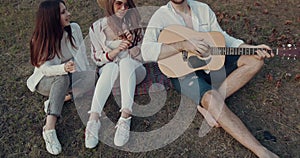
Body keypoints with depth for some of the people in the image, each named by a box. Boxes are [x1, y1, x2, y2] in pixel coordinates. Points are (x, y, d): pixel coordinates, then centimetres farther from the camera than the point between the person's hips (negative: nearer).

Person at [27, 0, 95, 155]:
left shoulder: (74, 28, -10)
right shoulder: (40, 40, -18)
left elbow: (82, 55, -5)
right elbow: (45, 69, -27)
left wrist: (86, 77, -18)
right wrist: (64, 68, -48)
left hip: (69, 78, 4)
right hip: (46, 80, -3)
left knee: (95, 77, -26)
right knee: (63, 78, -39)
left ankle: (53, 102, -21)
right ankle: (49, 128, -45)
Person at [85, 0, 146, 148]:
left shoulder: (135, 22, 5)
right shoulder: (97, 27, 1)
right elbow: (98, 59, -1)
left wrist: (133, 43, -14)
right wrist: (117, 50, -17)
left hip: (134, 69, 1)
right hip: (108, 71, 0)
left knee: (126, 61, -34)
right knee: (112, 66, -35)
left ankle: (125, 118, -46)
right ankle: (93, 119, -44)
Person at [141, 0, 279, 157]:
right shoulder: (161, 16, -10)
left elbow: (222, 37, 9)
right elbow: (146, 51, -24)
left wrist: (251, 48, -5)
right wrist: (183, 44, -30)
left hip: (210, 61, 7)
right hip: (183, 72, -6)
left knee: (256, 60, -6)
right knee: (212, 99, -34)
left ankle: (208, 104, -18)